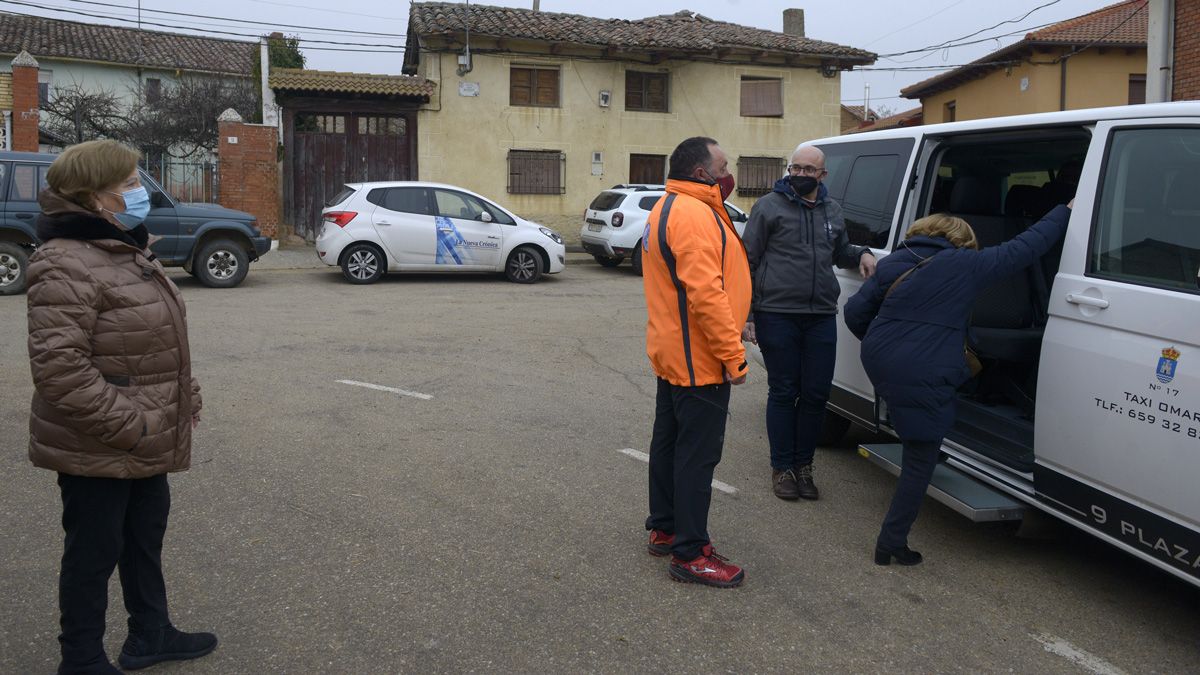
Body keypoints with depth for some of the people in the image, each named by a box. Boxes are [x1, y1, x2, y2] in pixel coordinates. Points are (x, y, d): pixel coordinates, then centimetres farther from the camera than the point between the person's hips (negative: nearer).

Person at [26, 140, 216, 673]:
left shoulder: (125, 250, 11)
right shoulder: (67, 267, -21)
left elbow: (157, 342, 20)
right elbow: (59, 369, -28)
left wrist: (184, 396, 13)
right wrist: (128, 427, -25)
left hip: (143, 443, 10)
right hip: (97, 451, -9)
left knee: (145, 539, 22)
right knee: (95, 553, 6)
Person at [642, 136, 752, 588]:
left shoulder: (668, 208, 15)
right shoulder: (694, 215, -20)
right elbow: (706, 292, -27)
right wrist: (733, 356, -24)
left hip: (672, 356, 11)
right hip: (699, 362, -11)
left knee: (669, 442, 19)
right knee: (698, 456, -4)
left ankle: (664, 528, 32)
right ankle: (690, 554, 4)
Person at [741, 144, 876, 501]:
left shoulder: (832, 210, 14)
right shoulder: (769, 206, -2)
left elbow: (840, 251, 30)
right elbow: (748, 261, -3)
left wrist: (862, 254, 6)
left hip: (822, 317, 5)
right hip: (777, 315, -4)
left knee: (816, 394, 7)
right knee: (783, 393, 4)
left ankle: (803, 464, 23)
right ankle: (782, 467, 17)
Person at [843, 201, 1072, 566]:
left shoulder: (893, 263, 13)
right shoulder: (966, 265, -1)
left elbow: (855, 312, 10)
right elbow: (1023, 248, 5)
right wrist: (1065, 212, 18)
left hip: (878, 364, 7)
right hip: (921, 378, -6)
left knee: (919, 450, 25)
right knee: (920, 461, 5)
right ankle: (891, 543, 10)